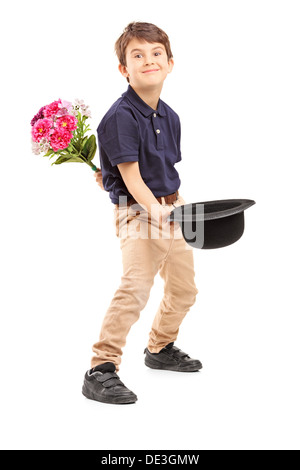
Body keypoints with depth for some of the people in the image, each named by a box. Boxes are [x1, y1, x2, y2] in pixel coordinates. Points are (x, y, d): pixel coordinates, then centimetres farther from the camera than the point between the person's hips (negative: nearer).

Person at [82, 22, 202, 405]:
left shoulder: (170, 116, 8)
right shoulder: (121, 115, -15)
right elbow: (130, 175, -19)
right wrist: (155, 210, -30)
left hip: (171, 209, 8)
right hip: (137, 212, -8)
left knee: (184, 288, 17)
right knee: (136, 287, -22)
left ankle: (160, 349, 40)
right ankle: (101, 370, -15)